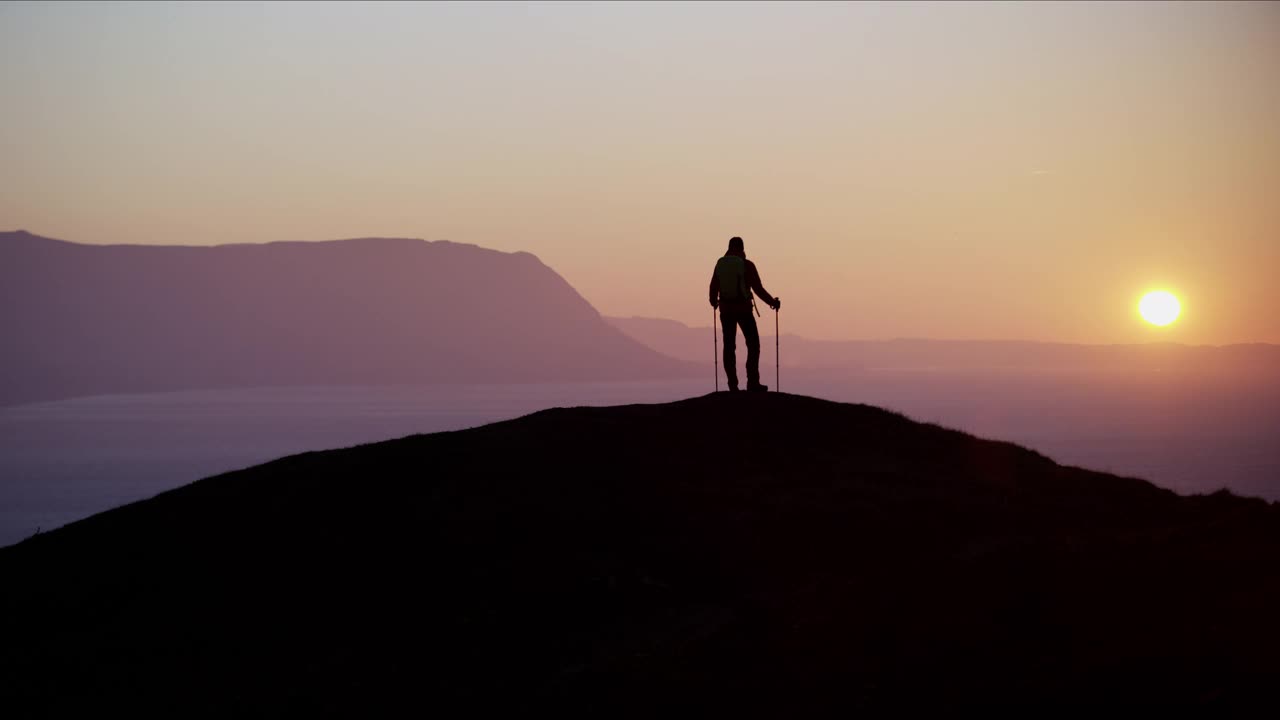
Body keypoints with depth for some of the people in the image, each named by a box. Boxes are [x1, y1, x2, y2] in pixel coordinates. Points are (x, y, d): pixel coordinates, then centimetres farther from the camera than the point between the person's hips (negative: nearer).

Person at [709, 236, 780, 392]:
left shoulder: (720, 264, 2)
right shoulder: (747, 265, -10)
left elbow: (714, 287, 7)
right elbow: (758, 289, -11)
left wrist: (714, 302, 29)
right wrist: (773, 302, 4)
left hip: (726, 310, 4)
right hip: (743, 309, -4)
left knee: (729, 347, 8)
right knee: (753, 345, 5)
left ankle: (733, 384, 5)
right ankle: (753, 382, -3)